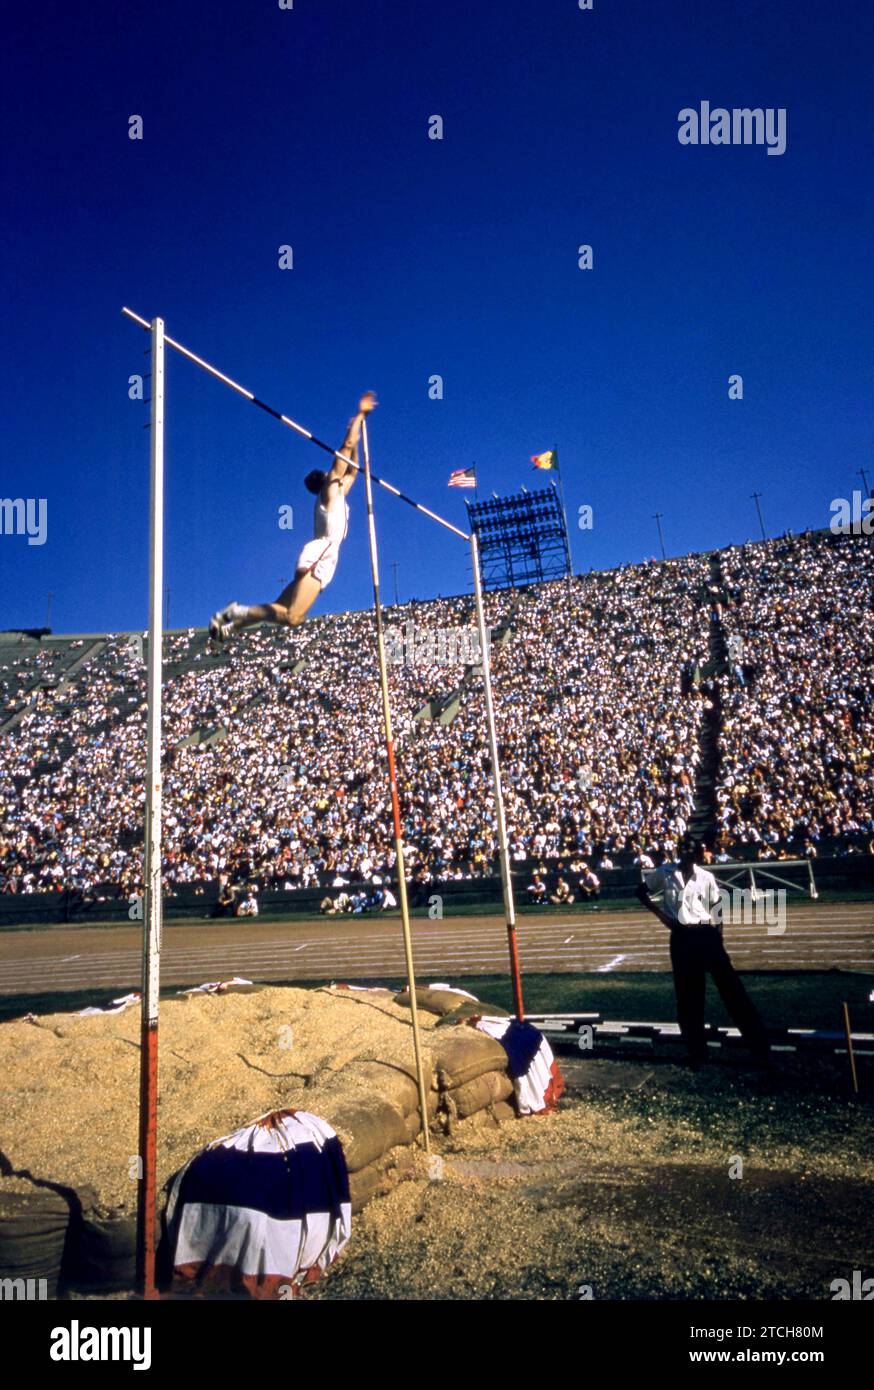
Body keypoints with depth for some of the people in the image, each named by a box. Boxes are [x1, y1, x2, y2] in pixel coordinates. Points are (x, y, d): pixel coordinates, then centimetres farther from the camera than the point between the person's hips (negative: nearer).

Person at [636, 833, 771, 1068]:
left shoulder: (706, 878, 0)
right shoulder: (665, 873, 1)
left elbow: (717, 914, 6)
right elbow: (641, 891, 12)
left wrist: (719, 944, 3)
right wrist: (661, 915, 2)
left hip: (706, 936, -1)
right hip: (681, 939, 1)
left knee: (732, 990, -2)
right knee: (688, 998, 6)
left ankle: (760, 1048, 6)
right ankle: (697, 1052, 19)